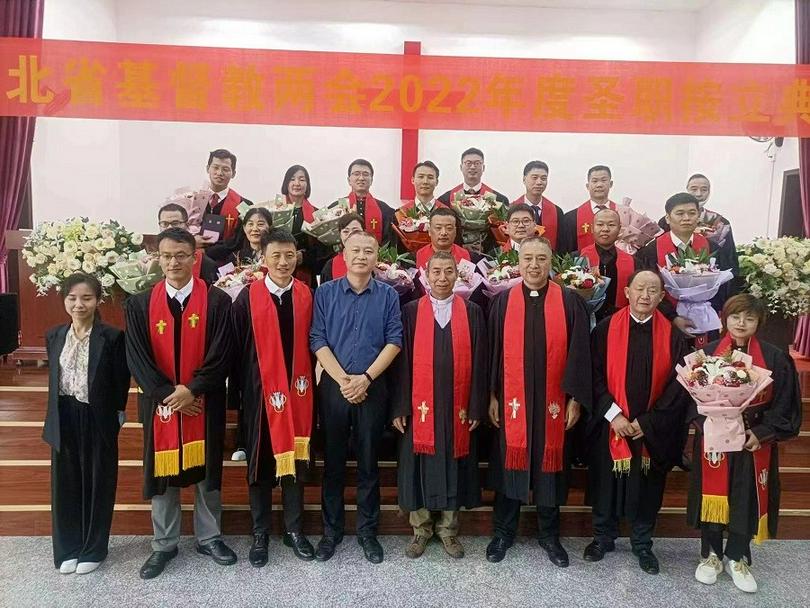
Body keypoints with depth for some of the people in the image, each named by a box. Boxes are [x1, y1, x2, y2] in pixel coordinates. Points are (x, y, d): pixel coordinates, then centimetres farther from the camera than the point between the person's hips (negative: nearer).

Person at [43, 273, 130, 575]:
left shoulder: (113, 336, -11)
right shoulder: (54, 336, 4)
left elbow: (121, 381, -7)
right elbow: (53, 379, 11)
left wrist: (117, 415, -8)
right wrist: (56, 417, 9)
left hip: (98, 421, -4)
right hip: (64, 421, 4)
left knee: (97, 484, 9)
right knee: (65, 485, 13)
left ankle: (93, 549, 26)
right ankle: (67, 548, 30)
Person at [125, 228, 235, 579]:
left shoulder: (218, 301, -5)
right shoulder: (140, 304, 0)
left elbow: (221, 356, -9)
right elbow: (137, 358, -4)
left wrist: (192, 390, -16)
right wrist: (168, 394, -12)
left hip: (205, 403, -1)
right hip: (160, 402, 1)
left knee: (207, 469, 9)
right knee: (162, 471, 10)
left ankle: (208, 537, 26)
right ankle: (165, 544, 26)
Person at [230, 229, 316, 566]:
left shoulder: (306, 295, 1)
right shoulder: (248, 297, -5)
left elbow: (312, 343, 5)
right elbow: (237, 348, -1)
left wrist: (309, 384, 2)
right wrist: (238, 391, 0)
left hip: (296, 391, 2)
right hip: (259, 392, -1)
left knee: (296, 459, 10)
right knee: (261, 462, 9)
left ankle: (294, 529, 25)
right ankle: (260, 533, 23)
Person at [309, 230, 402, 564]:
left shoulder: (388, 295, 2)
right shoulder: (325, 293, 2)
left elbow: (394, 341, -3)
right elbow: (317, 341, -3)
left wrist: (365, 378, -12)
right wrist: (343, 380, -12)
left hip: (373, 387, 0)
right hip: (333, 386, 0)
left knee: (368, 463, 9)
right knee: (333, 462, 9)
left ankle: (367, 531, 23)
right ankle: (331, 530, 24)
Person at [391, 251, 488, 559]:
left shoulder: (472, 312, 3)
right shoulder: (411, 311, 1)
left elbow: (479, 363, 2)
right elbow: (402, 361, -1)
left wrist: (476, 407, -3)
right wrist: (400, 407, -6)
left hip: (457, 406, 1)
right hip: (420, 406, -1)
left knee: (453, 466, 10)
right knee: (420, 466, 8)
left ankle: (449, 528, 26)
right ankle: (421, 527, 24)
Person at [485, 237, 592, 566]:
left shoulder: (569, 302, -1)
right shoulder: (503, 301, 2)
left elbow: (579, 352, -1)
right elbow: (493, 350, 3)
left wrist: (575, 398, -5)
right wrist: (492, 396, 1)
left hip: (553, 402, 0)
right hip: (512, 400, 1)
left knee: (549, 464, 10)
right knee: (510, 462, 9)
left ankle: (550, 534, 28)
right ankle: (504, 531, 25)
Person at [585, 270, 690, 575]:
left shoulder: (672, 335, -2)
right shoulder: (606, 329, -5)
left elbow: (678, 385, -3)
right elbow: (595, 375, -6)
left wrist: (648, 422, -9)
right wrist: (613, 414, -13)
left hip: (653, 431, 1)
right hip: (610, 425, 0)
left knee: (647, 487, 12)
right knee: (606, 482, 11)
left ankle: (642, 543, 32)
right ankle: (603, 537, 31)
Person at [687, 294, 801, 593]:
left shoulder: (774, 358, -3)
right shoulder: (707, 353, -3)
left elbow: (784, 405, -1)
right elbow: (692, 397, -1)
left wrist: (761, 432, -12)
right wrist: (708, 424, -15)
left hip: (755, 443, 0)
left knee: (747, 500, 9)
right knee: (714, 496, 9)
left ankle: (737, 558, 30)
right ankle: (711, 554, 27)